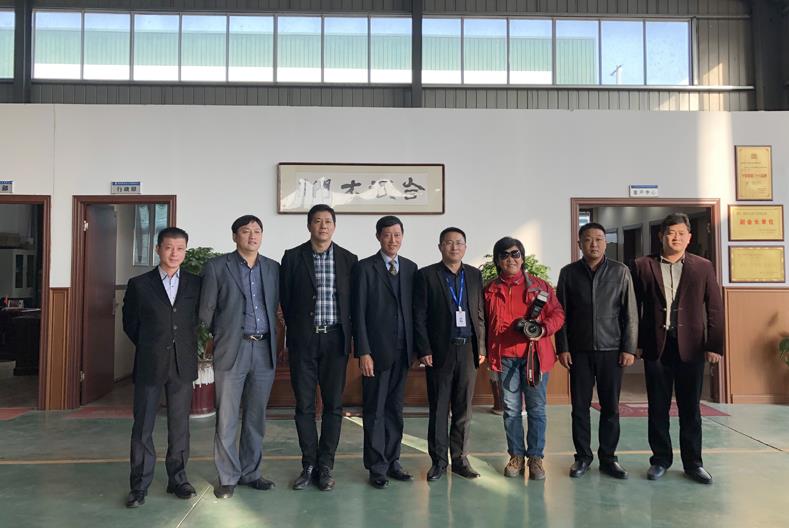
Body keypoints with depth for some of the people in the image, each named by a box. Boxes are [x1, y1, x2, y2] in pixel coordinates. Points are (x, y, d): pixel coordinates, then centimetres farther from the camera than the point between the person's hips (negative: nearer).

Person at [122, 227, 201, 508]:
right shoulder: (139, 284, 1)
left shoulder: (196, 284, 3)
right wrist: (151, 347, 10)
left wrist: (188, 348, 7)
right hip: (149, 365, -1)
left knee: (180, 426, 9)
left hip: (183, 365, 1)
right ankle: (139, 485, 16)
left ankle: (177, 479, 22)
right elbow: (130, 324, 9)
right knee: (142, 427, 4)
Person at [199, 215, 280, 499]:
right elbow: (206, 310, 2)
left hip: (265, 350, 3)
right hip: (231, 349, -3)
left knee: (256, 416, 11)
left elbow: (275, 307, 13)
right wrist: (210, 341, 2)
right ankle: (227, 477, 16)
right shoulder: (216, 267, 0)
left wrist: (277, 341, 7)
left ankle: (250, 472, 24)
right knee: (227, 418, 2)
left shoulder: (273, 268, 11)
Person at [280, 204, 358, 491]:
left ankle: (325, 467, 16)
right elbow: (285, 299, 6)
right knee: (304, 405, 5)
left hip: (335, 339, 1)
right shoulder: (292, 257, 2)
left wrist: (348, 336, 5)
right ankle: (308, 465, 18)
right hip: (303, 340, 0)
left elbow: (353, 302, 8)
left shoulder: (348, 259, 5)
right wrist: (294, 333, 8)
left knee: (333, 405, 4)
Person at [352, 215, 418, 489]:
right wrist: (363, 352, -13)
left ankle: (393, 461, 24)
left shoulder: (410, 268, 10)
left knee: (395, 408, 13)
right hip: (376, 350, -4)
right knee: (375, 410, 4)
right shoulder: (365, 267, -4)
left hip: (402, 351, 4)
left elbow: (413, 309, 10)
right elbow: (358, 313, -8)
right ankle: (376, 467, 15)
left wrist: (416, 347, 6)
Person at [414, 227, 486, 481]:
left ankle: (460, 458, 22)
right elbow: (419, 317, -4)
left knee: (463, 409, 10)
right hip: (439, 352, -3)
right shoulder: (426, 275, -1)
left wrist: (481, 347, 6)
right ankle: (438, 461, 17)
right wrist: (424, 350, -10)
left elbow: (479, 314, 11)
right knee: (438, 410, 5)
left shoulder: (474, 275, 10)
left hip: (468, 350, 3)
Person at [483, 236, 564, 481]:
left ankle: (535, 457, 17)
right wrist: (488, 353, 5)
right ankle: (516, 456, 21)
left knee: (537, 409, 5)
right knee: (511, 409, 8)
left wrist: (543, 328, -17)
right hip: (505, 356, 1)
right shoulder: (490, 290, 7)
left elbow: (558, 313, 2)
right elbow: (485, 323, 11)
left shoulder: (540, 286, 3)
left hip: (535, 354, -1)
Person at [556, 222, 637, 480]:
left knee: (610, 407, 5)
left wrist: (629, 348, -3)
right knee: (580, 406, 5)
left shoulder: (620, 271, 3)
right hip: (579, 350, 0)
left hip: (611, 350, 0)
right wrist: (562, 348, -2)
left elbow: (630, 314, 3)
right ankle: (582, 456, 17)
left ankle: (608, 457, 18)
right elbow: (561, 314, 4)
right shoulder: (568, 273, 4)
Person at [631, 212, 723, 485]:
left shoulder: (703, 267, 6)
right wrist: (634, 343, -2)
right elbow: (633, 307, 3)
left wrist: (714, 345, -2)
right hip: (656, 346, 0)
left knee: (690, 408, 8)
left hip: (691, 346, 0)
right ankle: (660, 459, 21)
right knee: (658, 407, 8)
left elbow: (715, 308, 4)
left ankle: (693, 462, 21)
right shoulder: (643, 266, 3)